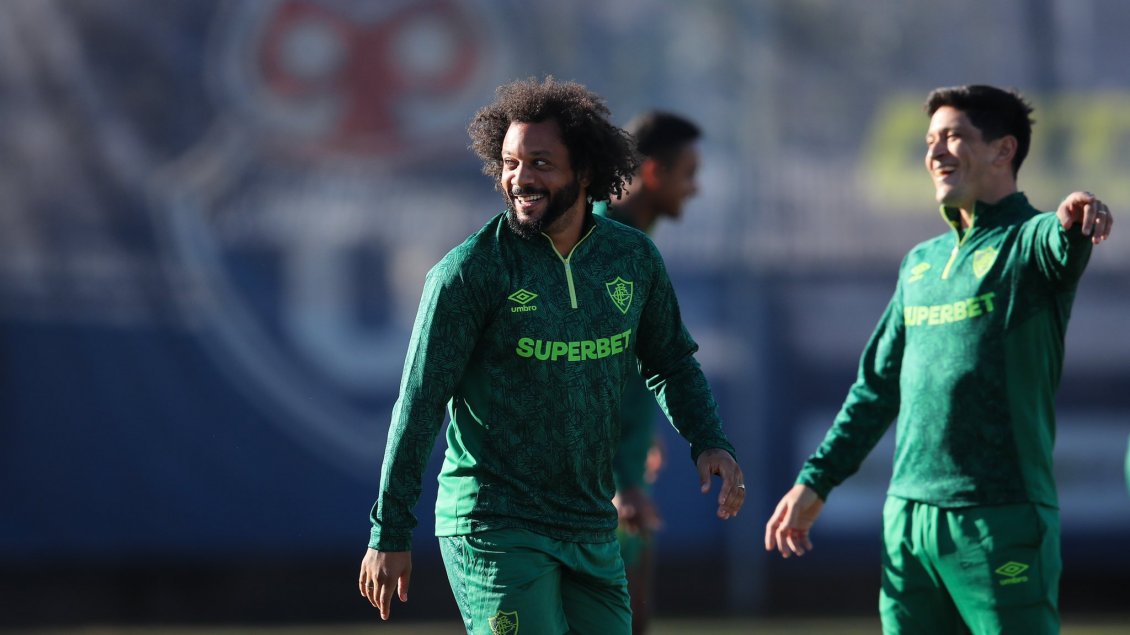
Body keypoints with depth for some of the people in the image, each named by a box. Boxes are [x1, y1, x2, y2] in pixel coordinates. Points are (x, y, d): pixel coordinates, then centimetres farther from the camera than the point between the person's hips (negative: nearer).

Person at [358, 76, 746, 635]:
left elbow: (671, 363, 20)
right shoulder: (468, 272, -11)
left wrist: (709, 443, 2)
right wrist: (389, 533, -9)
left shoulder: (633, 258, 4)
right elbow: (420, 403, -9)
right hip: (493, 528, -6)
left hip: (591, 531, 6)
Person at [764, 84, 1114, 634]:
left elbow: (1062, 243, -29)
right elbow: (878, 387, 23)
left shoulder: (1028, 240, -4)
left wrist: (1075, 220, -53)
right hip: (907, 520, 7)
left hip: (1000, 521, -7)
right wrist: (815, 481, 20)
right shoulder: (921, 264, 18)